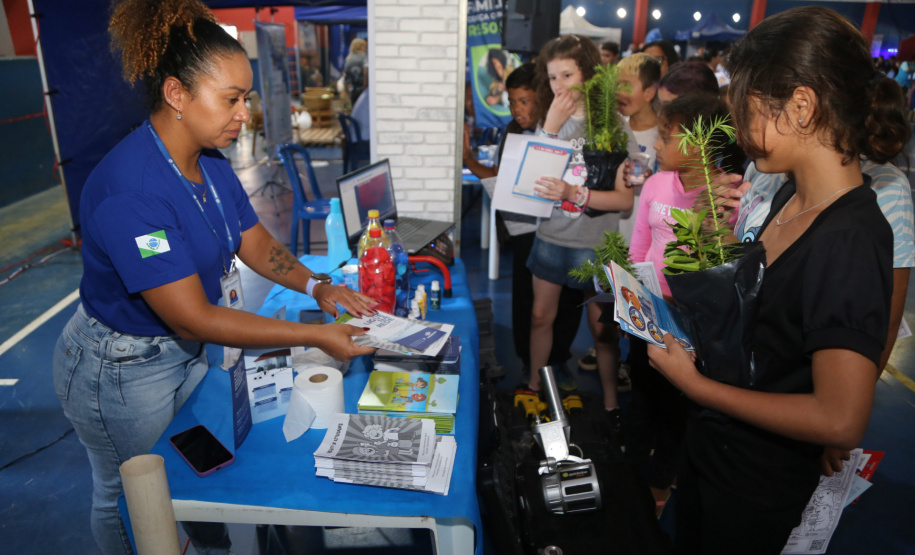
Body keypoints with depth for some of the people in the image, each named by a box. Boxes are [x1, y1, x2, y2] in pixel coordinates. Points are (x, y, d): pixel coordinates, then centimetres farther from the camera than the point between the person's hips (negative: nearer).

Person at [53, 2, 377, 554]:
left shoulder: (212, 162, -6)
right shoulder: (130, 192, -34)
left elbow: (256, 242, 2)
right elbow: (192, 318, -34)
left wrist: (318, 287, -15)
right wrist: (315, 336, -32)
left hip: (187, 352, 8)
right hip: (123, 370, -7)